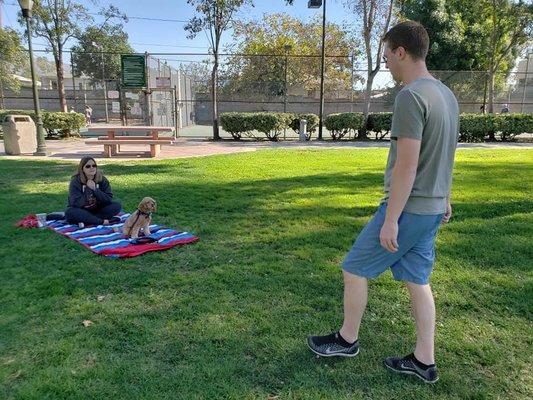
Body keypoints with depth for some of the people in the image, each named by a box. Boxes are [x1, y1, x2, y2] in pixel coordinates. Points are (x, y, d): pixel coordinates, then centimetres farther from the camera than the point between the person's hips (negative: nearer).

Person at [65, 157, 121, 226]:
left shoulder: (102, 179, -5)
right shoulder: (75, 181, -12)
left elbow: (109, 199, -11)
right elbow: (76, 203, -21)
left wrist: (95, 189, -22)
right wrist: (88, 189, -25)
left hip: (98, 210, 3)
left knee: (117, 206, -19)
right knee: (70, 212, -33)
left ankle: (86, 221, -26)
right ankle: (102, 221, -30)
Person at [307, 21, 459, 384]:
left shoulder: (411, 96, -19)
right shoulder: (447, 95, 10)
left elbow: (406, 165, -23)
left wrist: (390, 220, -19)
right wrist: (444, 199, 26)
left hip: (407, 209, -9)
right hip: (433, 209, 9)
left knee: (355, 269, 7)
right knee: (417, 280, 15)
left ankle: (347, 339, 24)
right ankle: (425, 361, 26)